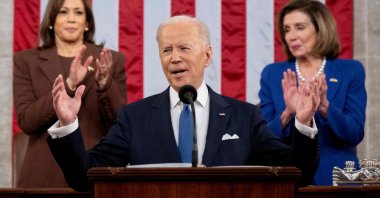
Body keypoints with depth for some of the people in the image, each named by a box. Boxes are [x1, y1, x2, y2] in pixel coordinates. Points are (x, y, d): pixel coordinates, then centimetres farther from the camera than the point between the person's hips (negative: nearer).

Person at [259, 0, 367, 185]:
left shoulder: (350, 71, 1)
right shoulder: (272, 74, 4)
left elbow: (355, 134, -6)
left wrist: (324, 106, -21)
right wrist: (287, 113, -19)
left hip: (336, 178, -1)